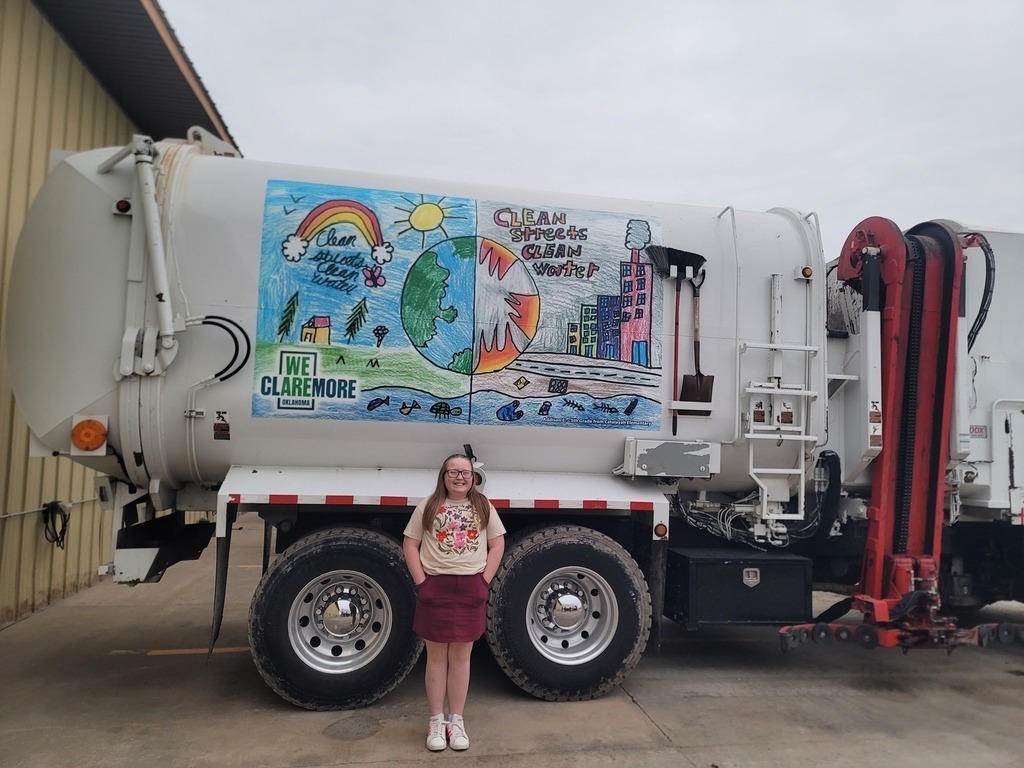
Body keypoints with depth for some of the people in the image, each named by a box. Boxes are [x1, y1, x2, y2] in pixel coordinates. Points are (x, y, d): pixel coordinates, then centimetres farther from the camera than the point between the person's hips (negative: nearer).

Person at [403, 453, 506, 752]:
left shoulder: (483, 507, 5)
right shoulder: (428, 506, 2)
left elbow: (497, 545, 6)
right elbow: (410, 544, 2)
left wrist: (484, 581, -2)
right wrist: (421, 581, -6)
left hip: (470, 587, 1)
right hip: (436, 586, -1)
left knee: (461, 656, 8)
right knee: (437, 656, 7)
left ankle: (456, 721, 20)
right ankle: (437, 721, 19)